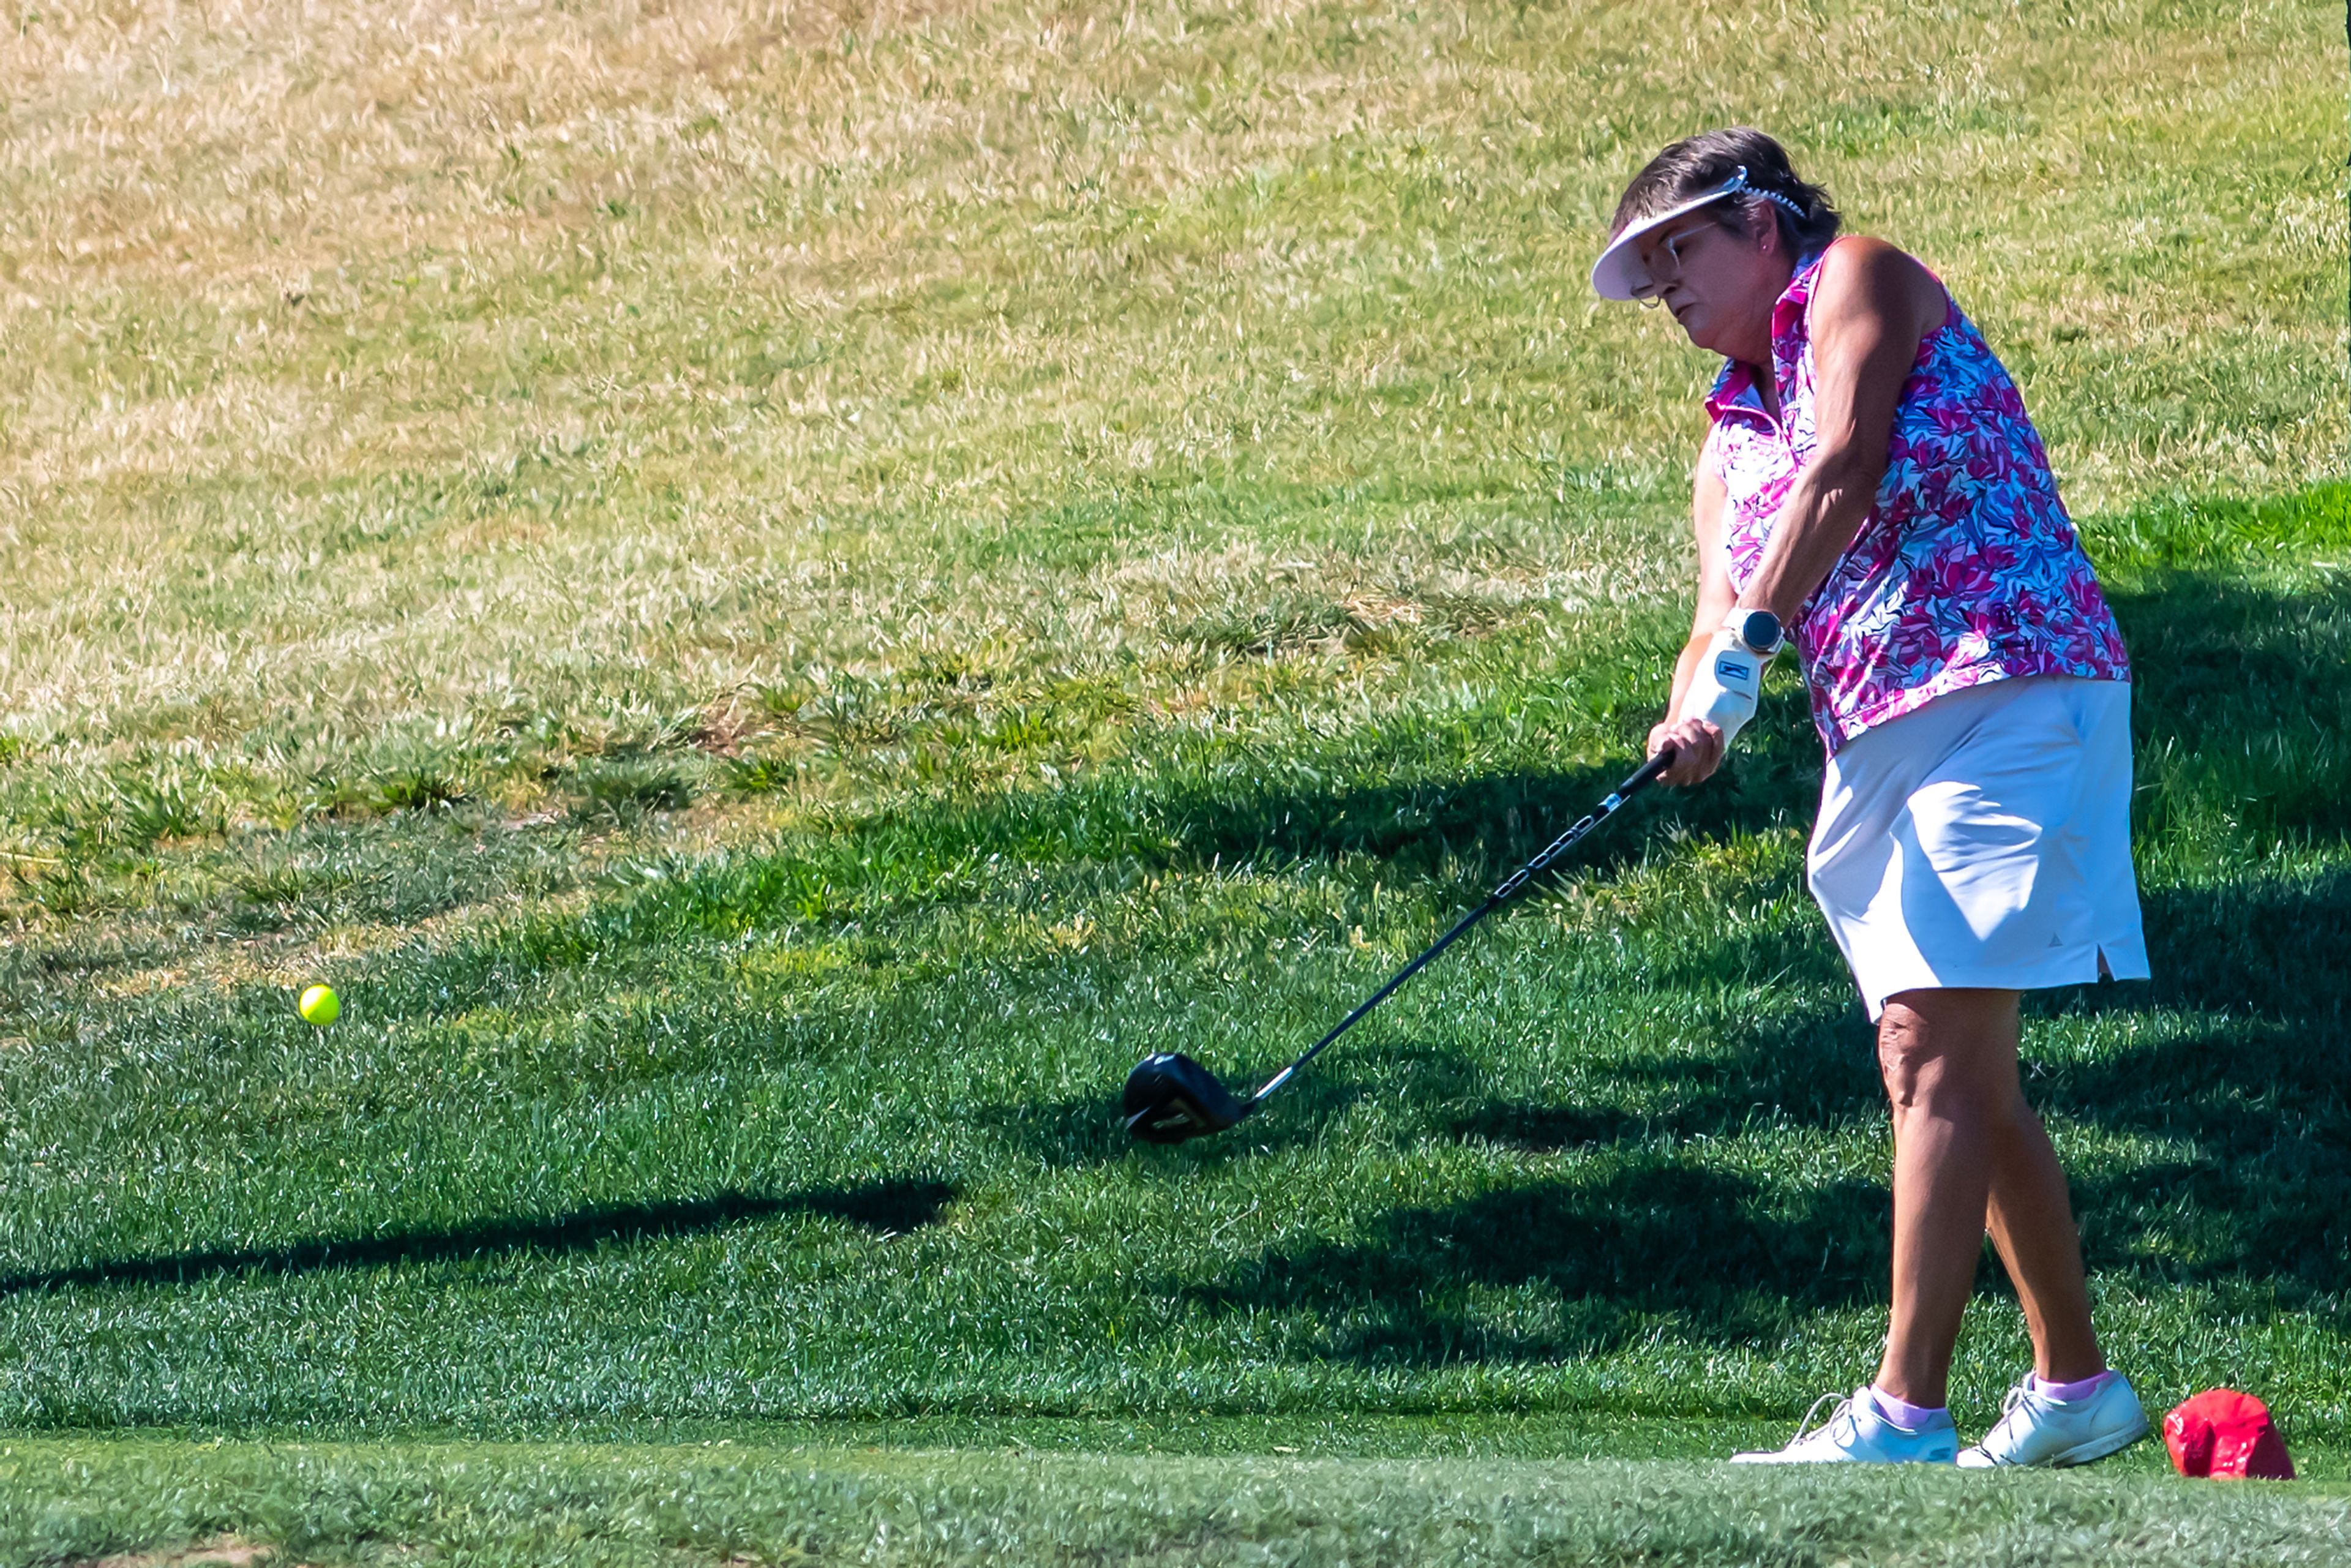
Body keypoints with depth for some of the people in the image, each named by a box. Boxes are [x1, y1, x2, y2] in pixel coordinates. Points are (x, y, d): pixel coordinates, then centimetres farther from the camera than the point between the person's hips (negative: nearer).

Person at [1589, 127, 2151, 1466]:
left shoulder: (1859, 279, 2)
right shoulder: (1730, 444, 22)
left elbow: (1845, 467, -14)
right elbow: (1723, 621, 9)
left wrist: (1754, 635, -21)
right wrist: (1700, 711, -13)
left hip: (2011, 693, -9)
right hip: (1881, 745, 9)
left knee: (1937, 1048, -16)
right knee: (1945, 1069, 10)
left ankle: (1906, 1411, -24)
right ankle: (2075, 1385, 21)